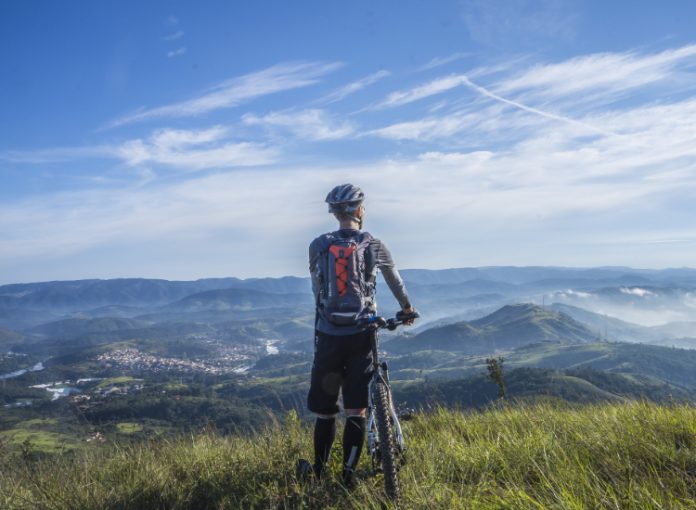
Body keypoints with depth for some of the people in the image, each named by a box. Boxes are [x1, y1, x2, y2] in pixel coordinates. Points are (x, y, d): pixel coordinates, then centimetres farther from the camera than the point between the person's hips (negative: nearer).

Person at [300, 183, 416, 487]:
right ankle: (348, 476, 8)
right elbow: (395, 281, 18)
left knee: (324, 410, 12)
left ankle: (319, 472, 24)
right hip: (360, 336, -1)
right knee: (355, 410, 6)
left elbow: (317, 290, 10)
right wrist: (406, 308, 35)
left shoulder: (317, 246, 1)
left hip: (328, 335, 1)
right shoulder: (373, 245, 2)